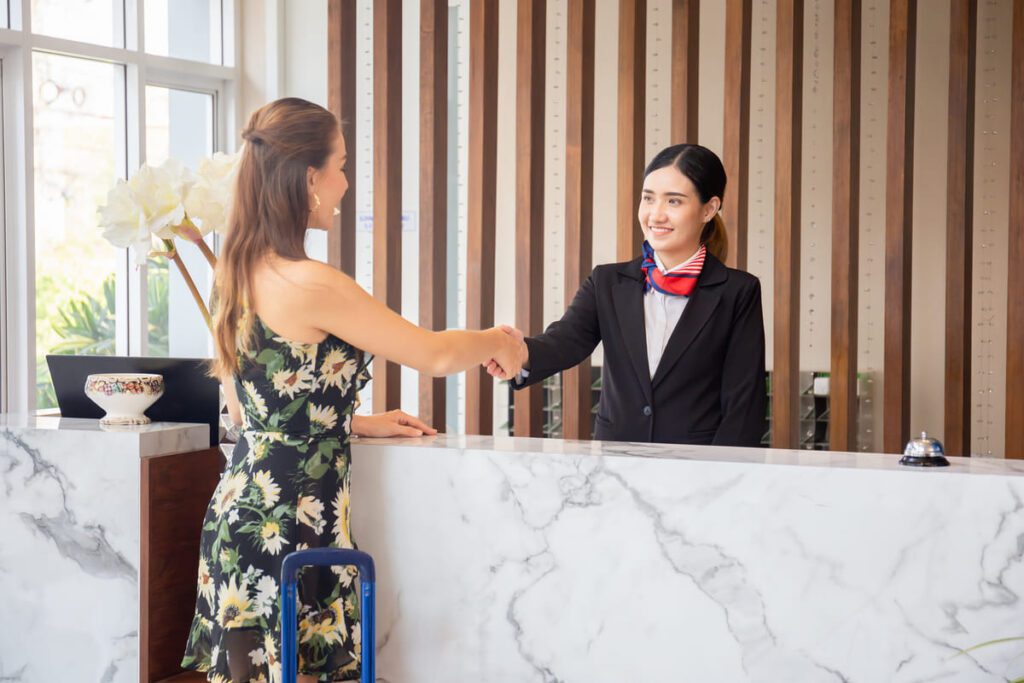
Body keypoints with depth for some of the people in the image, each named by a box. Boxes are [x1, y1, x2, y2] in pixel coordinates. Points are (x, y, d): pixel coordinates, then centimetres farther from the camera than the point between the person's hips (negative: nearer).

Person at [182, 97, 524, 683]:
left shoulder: (240, 272, 7)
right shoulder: (311, 285, -19)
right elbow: (435, 355, -11)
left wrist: (360, 424, 16)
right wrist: (497, 341, 9)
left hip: (240, 512, 9)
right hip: (290, 525, -9)